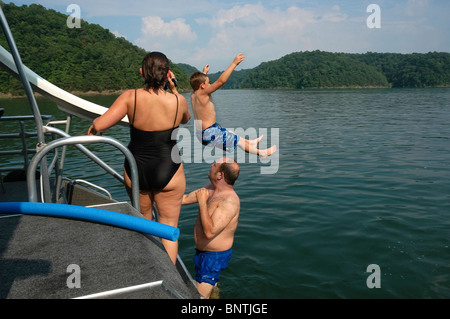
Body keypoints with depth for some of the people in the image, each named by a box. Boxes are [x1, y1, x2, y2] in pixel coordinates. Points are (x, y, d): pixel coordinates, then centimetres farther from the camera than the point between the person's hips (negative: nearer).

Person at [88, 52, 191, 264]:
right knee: (169, 229, 12)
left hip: (135, 171, 2)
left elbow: (99, 125, -17)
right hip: (168, 173, -2)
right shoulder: (178, 101, -11)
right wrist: (174, 89, 15)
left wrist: (92, 128, 6)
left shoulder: (131, 97, -13)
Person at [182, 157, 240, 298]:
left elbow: (209, 232, -37)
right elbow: (185, 199, 9)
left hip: (215, 256, -9)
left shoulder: (230, 201, -32)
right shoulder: (211, 189, -3)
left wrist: (202, 202, -32)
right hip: (203, 250, 9)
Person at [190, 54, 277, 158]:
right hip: (210, 134, -10)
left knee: (230, 134, 29)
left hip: (201, 133, 10)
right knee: (237, 140, 7)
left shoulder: (193, 95, 4)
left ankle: (250, 143, 49)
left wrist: (204, 73, 44)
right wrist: (234, 63, -27)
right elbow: (221, 81, -31)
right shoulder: (203, 93, -22)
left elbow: (196, 83, 28)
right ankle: (261, 152, 24)